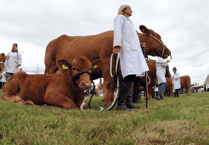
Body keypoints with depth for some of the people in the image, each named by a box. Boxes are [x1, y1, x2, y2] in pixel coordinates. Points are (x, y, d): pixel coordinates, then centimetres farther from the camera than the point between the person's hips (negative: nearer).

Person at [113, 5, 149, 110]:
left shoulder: (129, 23, 35)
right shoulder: (120, 17, 10)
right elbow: (117, 31, -9)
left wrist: (140, 45, 19)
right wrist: (116, 45, -23)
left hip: (134, 50, 9)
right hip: (126, 49, -9)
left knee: (131, 77, 2)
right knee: (129, 75, -21)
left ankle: (128, 102, 2)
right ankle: (121, 104, -20)